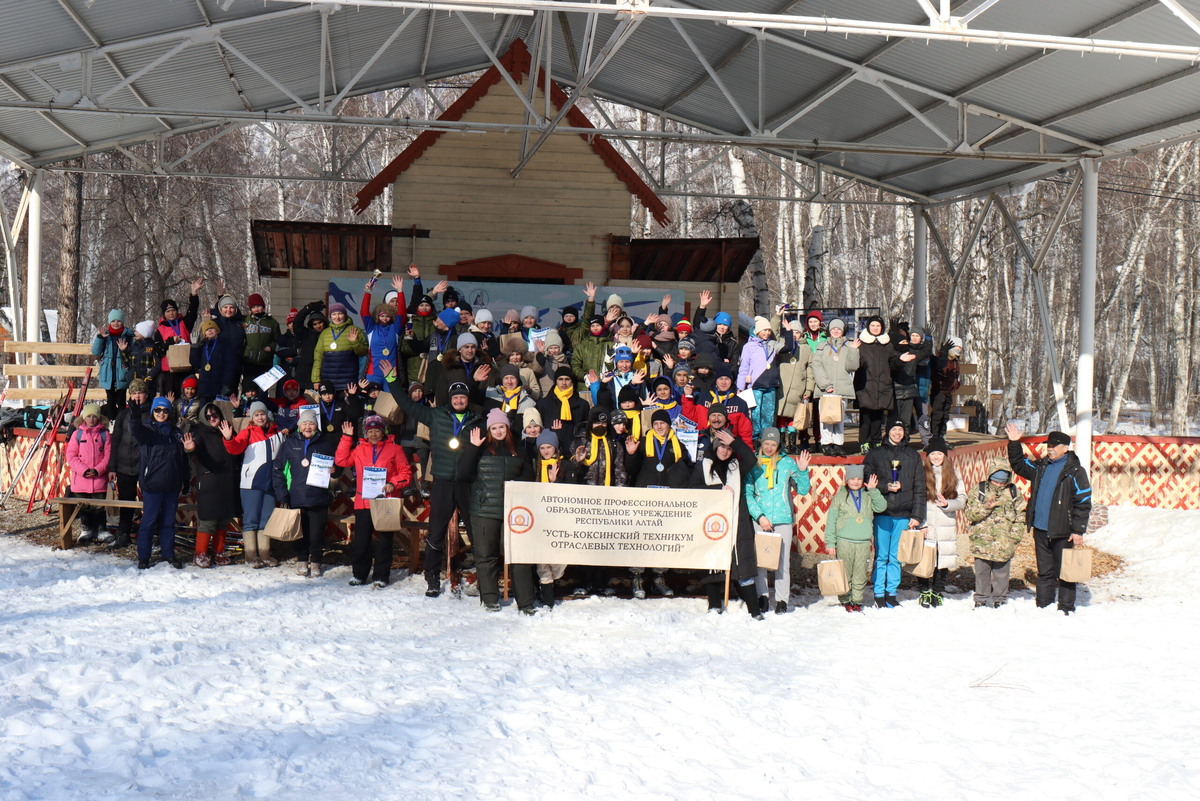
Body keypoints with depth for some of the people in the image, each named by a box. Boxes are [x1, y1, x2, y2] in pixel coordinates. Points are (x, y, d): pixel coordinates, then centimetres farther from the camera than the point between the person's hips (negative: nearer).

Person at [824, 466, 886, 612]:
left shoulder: (868, 496, 9)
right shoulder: (840, 496, 3)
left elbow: (881, 507, -3)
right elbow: (831, 520, 3)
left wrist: (873, 490, -9)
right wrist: (830, 543, -1)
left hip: (863, 542, 2)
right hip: (844, 541, -2)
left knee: (861, 574, 6)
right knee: (845, 574, 1)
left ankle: (857, 600, 15)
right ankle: (845, 601, 11)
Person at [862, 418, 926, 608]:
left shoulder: (913, 456, 10)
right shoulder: (875, 454, 7)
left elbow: (919, 489, 7)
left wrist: (917, 515, 0)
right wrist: (886, 487, -13)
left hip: (904, 514, 2)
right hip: (882, 513, -1)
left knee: (896, 556, 5)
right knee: (881, 555, -1)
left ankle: (891, 593, 14)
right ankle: (879, 594, 6)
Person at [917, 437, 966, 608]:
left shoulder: (954, 474, 8)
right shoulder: (922, 473, 1)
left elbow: (962, 500, 5)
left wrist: (947, 504, -15)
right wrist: (920, 523, -11)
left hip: (946, 528, 2)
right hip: (926, 527, -2)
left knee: (943, 561, 5)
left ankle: (938, 593, 19)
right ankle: (925, 592, 14)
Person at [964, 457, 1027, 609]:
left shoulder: (1014, 493, 5)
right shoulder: (979, 491, 1)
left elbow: (1021, 517, 7)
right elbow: (969, 513, -5)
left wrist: (1014, 537, -2)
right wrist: (986, 507, -20)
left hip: (1004, 545, 1)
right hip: (982, 543, 0)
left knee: (1001, 575, 8)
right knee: (982, 574, 8)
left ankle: (1000, 601, 21)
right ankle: (981, 601, 21)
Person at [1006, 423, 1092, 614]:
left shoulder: (1075, 471, -7)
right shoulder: (1040, 466, 10)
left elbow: (1083, 502, -8)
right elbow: (1019, 465, 25)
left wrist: (1078, 530, -12)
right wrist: (1014, 443, 11)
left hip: (1062, 532, -5)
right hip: (1040, 529, 6)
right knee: (1044, 571, 13)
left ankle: (1066, 609, 11)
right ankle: (1043, 606, 20)